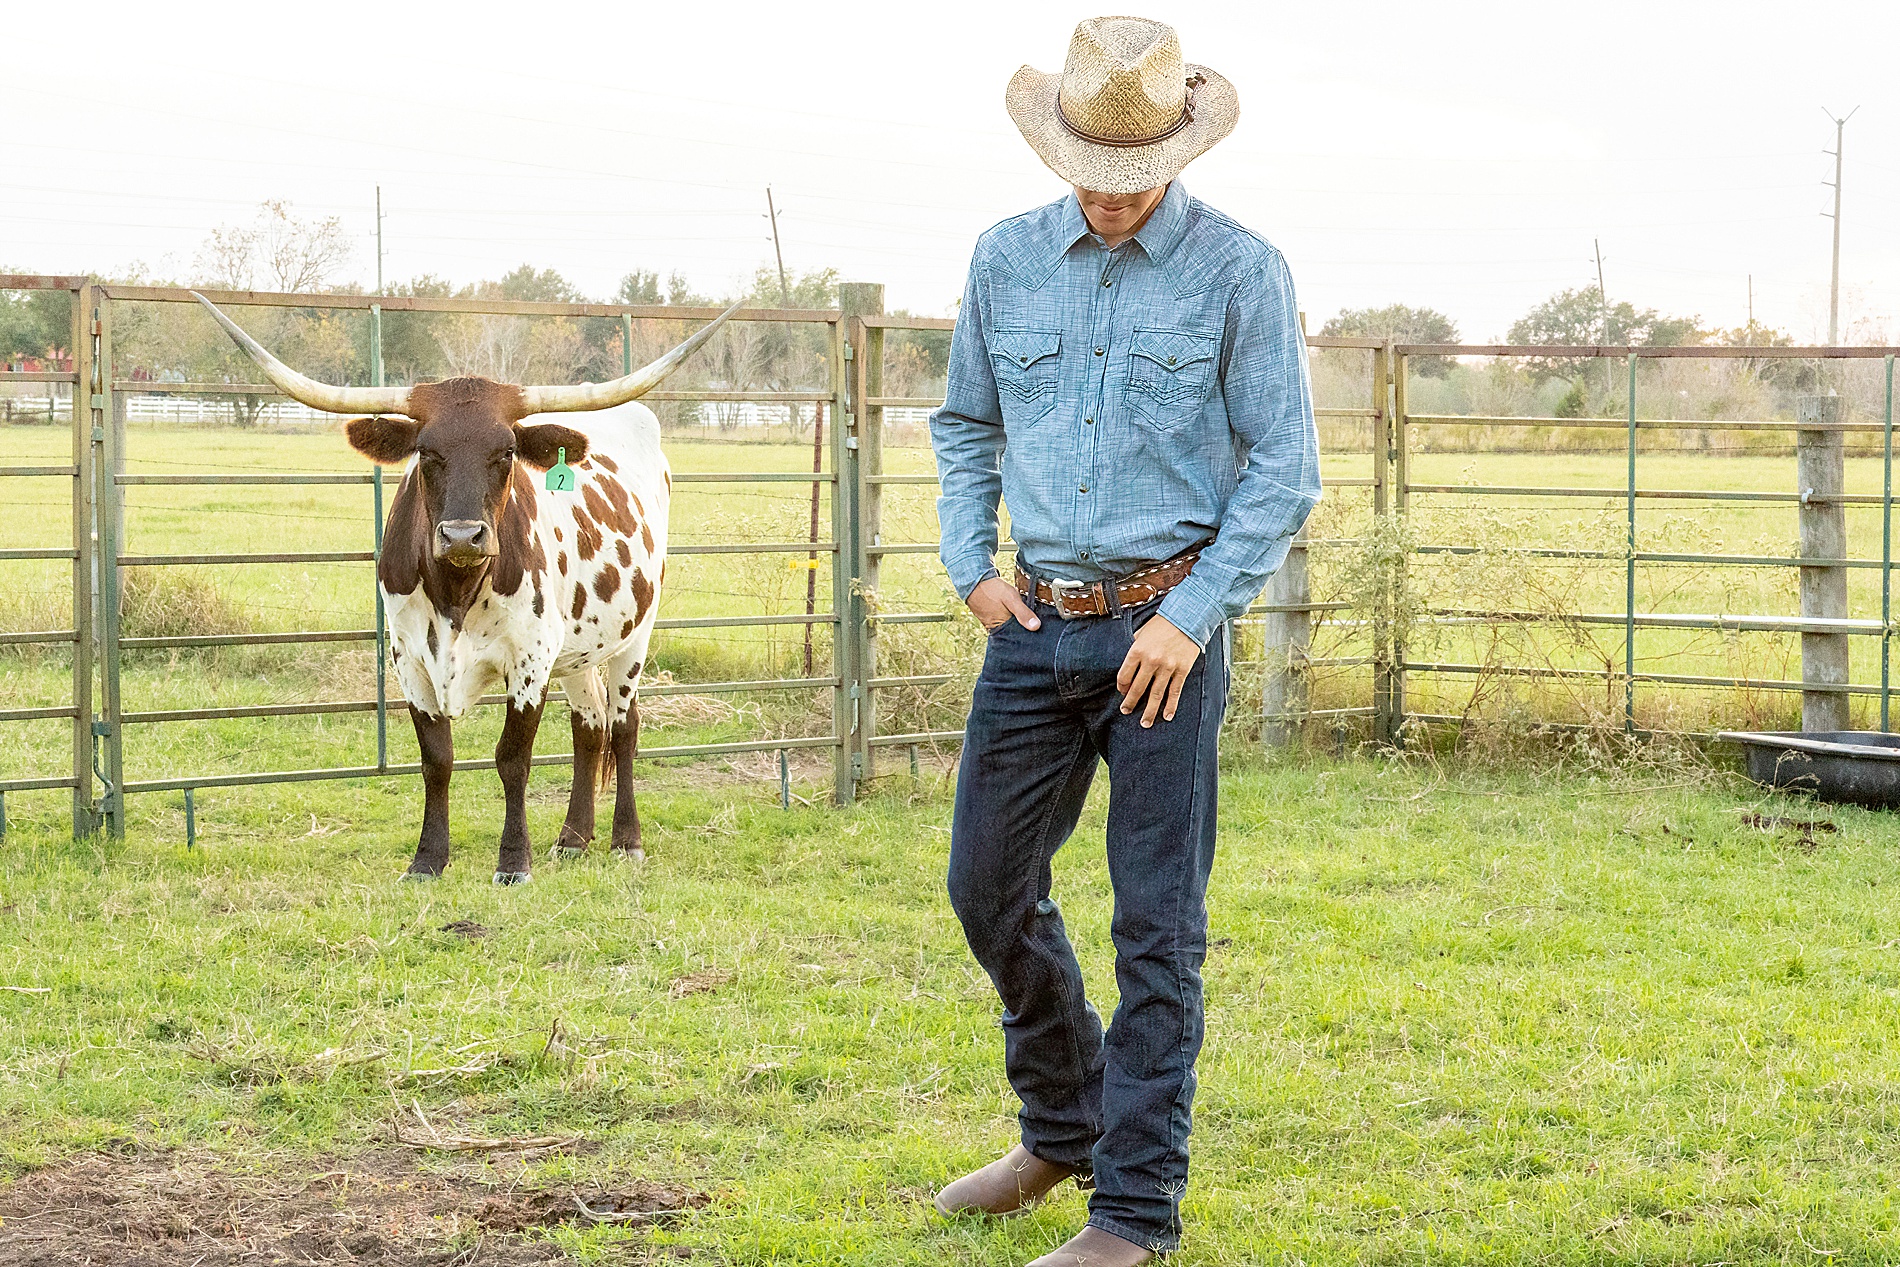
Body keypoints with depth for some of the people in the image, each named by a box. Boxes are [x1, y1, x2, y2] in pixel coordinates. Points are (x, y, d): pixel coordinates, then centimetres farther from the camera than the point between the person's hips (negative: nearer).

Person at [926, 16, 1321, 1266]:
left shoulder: (1239, 271, -6)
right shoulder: (1007, 259, 6)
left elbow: (1284, 471, -6)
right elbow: (966, 426, 19)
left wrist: (1193, 618, -13)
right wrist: (973, 564, 5)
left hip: (1162, 628, -5)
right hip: (1036, 626, 5)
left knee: (1158, 924, -2)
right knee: (990, 883, 11)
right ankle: (1064, 1129, 32)